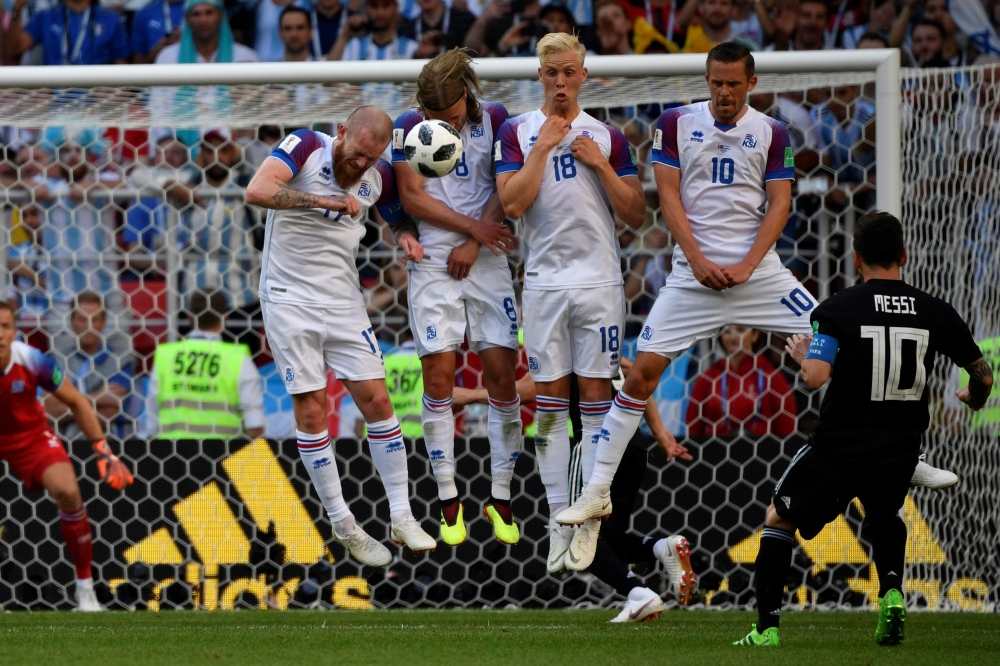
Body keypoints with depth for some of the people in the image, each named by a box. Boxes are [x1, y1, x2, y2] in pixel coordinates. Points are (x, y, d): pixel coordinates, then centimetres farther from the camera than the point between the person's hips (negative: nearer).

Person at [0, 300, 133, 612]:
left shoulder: (32, 361, -22)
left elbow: (76, 402, -6)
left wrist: (103, 450, -9)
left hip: (31, 436, 0)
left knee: (68, 492, -23)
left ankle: (85, 587, -9)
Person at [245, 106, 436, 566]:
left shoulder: (378, 178, 1)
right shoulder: (306, 147, -13)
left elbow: (399, 214, 20)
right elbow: (257, 191, -27)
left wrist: (408, 237, -4)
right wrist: (323, 200, -33)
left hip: (343, 299, 4)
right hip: (290, 299, -4)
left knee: (376, 399, -1)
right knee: (311, 410, -4)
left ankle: (401, 516, 7)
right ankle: (342, 524, 5)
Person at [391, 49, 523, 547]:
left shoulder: (493, 120, 2)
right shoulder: (410, 127, -1)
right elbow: (412, 197, -3)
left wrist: (474, 243, -9)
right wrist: (472, 224, -10)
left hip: (486, 262, 1)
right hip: (433, 262, -1)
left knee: (501, 373, -3)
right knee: (438, 375, -4)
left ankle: (500, 498, 4)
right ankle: (449, 501, 3)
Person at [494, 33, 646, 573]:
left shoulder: (607, 137, 7)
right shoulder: (518, 133, 5)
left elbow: (635, 216, 4)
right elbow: (512, 203, -8)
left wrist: (600, 164, -6)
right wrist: (544, 146, -9)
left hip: (599, 279, 0)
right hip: (545, 280, 0)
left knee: (596, 396, -2)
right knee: (550, 400, 1)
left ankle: (590, 518, -2)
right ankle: (559, 518, 3)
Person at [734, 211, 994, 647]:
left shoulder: (838, 310, -10)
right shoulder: (935, 312, 0)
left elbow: (815, 377, -22)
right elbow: (982, 374, 9)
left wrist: (803, 355, 1)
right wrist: (975, 398, 33)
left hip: (839, 447, -3)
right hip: (900, 452, 3)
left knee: (780, 518, 18)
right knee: (885, 517, 33)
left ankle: (767, 627, 10)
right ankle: (891, 594, 6)